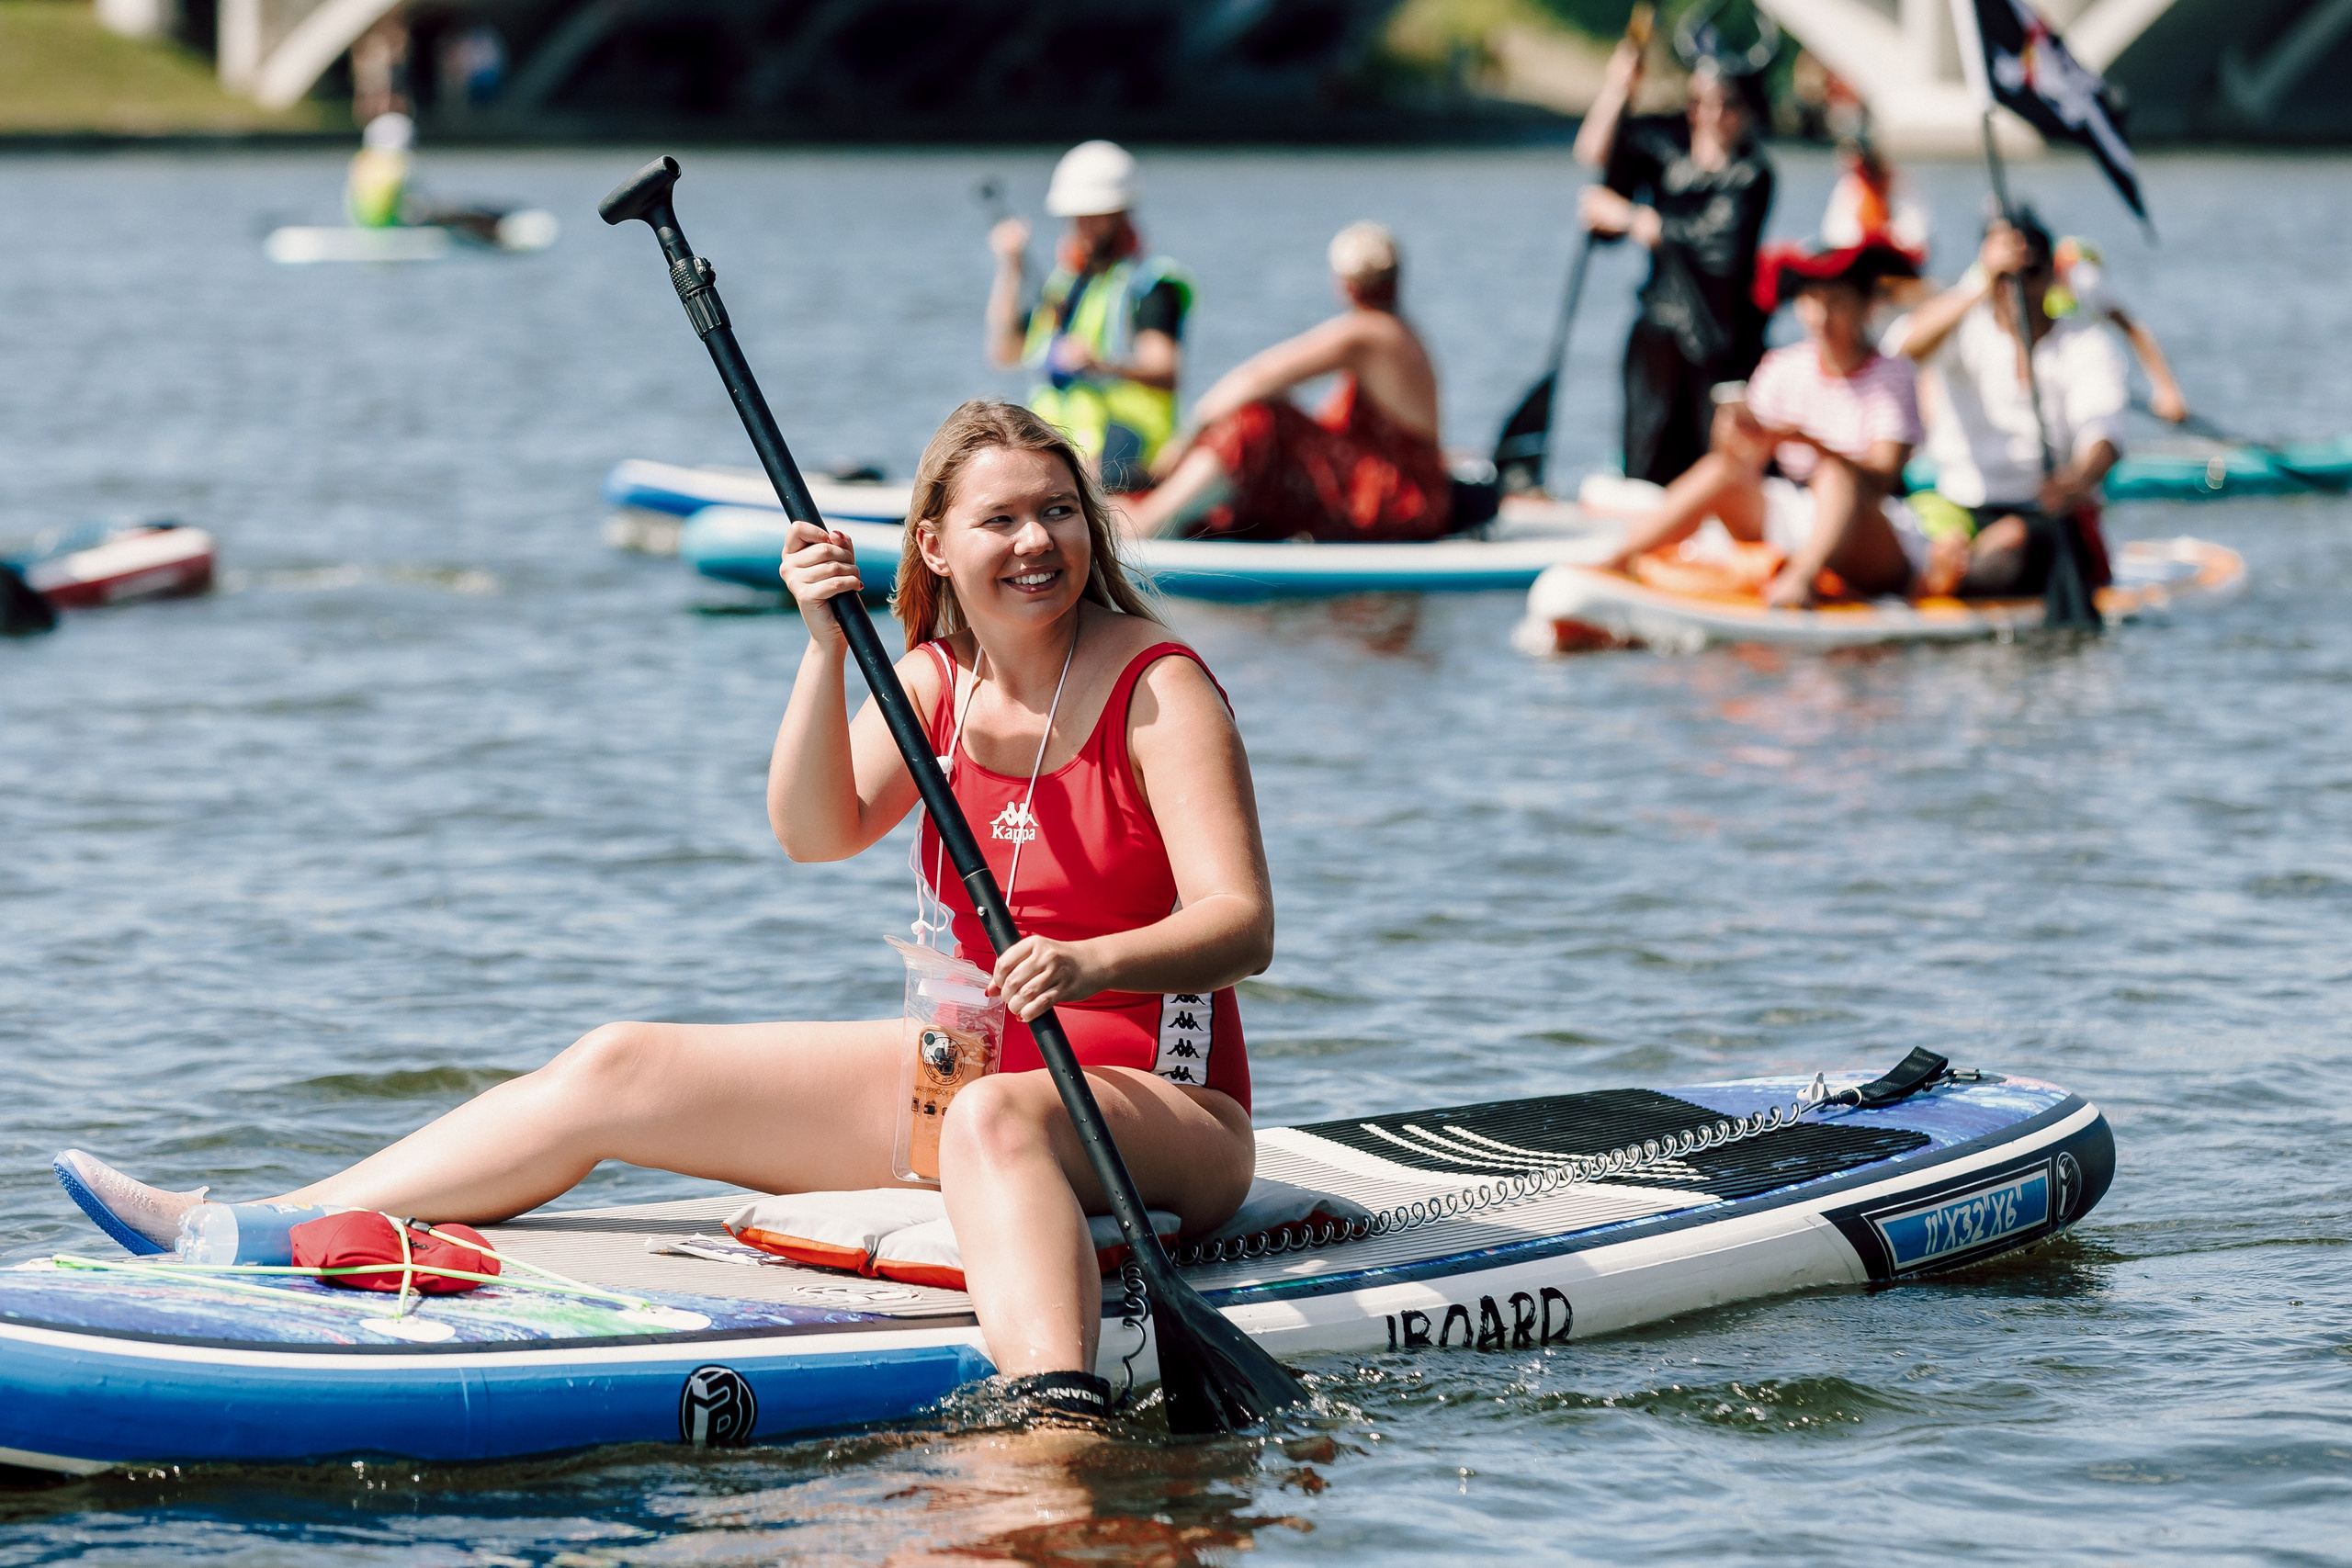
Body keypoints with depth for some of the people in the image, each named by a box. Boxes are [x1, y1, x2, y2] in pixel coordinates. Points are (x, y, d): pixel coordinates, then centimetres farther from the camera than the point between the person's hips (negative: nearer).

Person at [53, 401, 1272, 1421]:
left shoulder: (1157, 685, -11)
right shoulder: (935, 677, 8)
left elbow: (1241, 923, -22)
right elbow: (815, 831, -7)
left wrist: (1093, 966, -42)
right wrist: (827, 643, -20)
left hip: (1153, 1104, -7)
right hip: (971, 1065, 7)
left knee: (992, 1123, -43)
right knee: (620, 1070, 2)